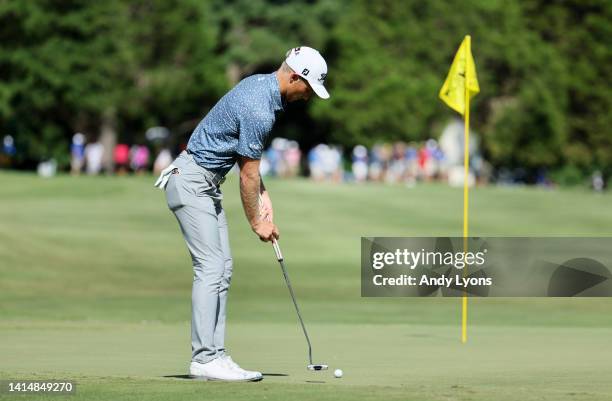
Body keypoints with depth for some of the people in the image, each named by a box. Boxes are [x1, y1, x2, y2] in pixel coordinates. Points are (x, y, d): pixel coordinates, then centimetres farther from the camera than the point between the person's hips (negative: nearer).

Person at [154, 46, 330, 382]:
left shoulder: (261, 84, 8)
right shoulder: (259, 109, -24)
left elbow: (247, 163, 17)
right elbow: (248, 174, -14)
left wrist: (263, 196, 9)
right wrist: (256, 222, -2)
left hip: (206, 184, 11)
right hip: (192, 181, -11)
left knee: (222, 268, 6)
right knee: (210, 267, -13)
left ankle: (215, 355, 5)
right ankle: (204, 359, -14)